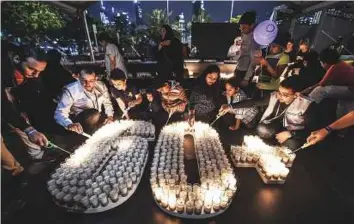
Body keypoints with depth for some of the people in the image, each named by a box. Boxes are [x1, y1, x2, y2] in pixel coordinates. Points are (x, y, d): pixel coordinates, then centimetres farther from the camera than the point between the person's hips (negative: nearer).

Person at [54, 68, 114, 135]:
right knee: (95, 115, -31)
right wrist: (69, 124, -42)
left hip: (98, 118, 4)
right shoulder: (70, 90, -16)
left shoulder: (101, 86, -4)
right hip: (79, 120, -3)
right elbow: (59, 113, -20)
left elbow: (107, 103, 7)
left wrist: (110, 116, -12)